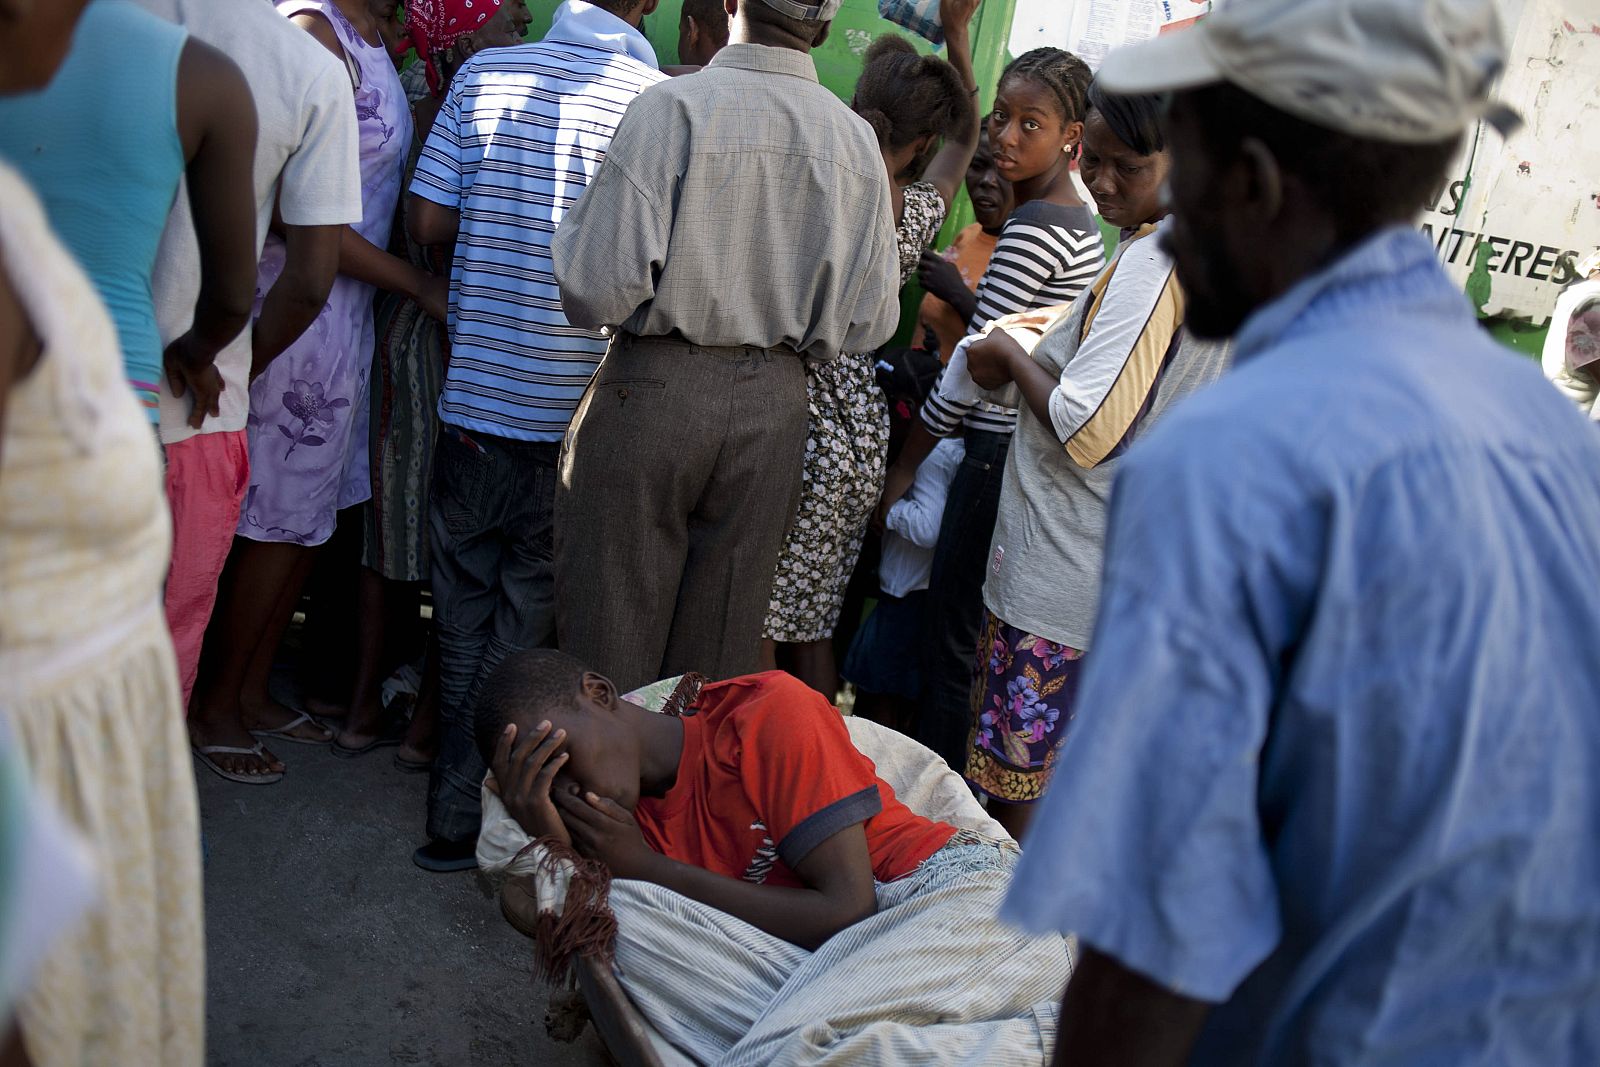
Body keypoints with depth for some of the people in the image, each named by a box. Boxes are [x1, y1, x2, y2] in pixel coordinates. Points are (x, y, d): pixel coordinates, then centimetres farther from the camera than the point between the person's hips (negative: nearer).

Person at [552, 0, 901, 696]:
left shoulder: (671, 106, -12)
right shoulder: (858, 143, 1)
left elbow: (600, 286, -17)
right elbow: (868, 324, 4)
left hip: (653, 386, -4)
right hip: (775, 404, 4)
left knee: (610, 637, 9)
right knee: (718, 655, 16)